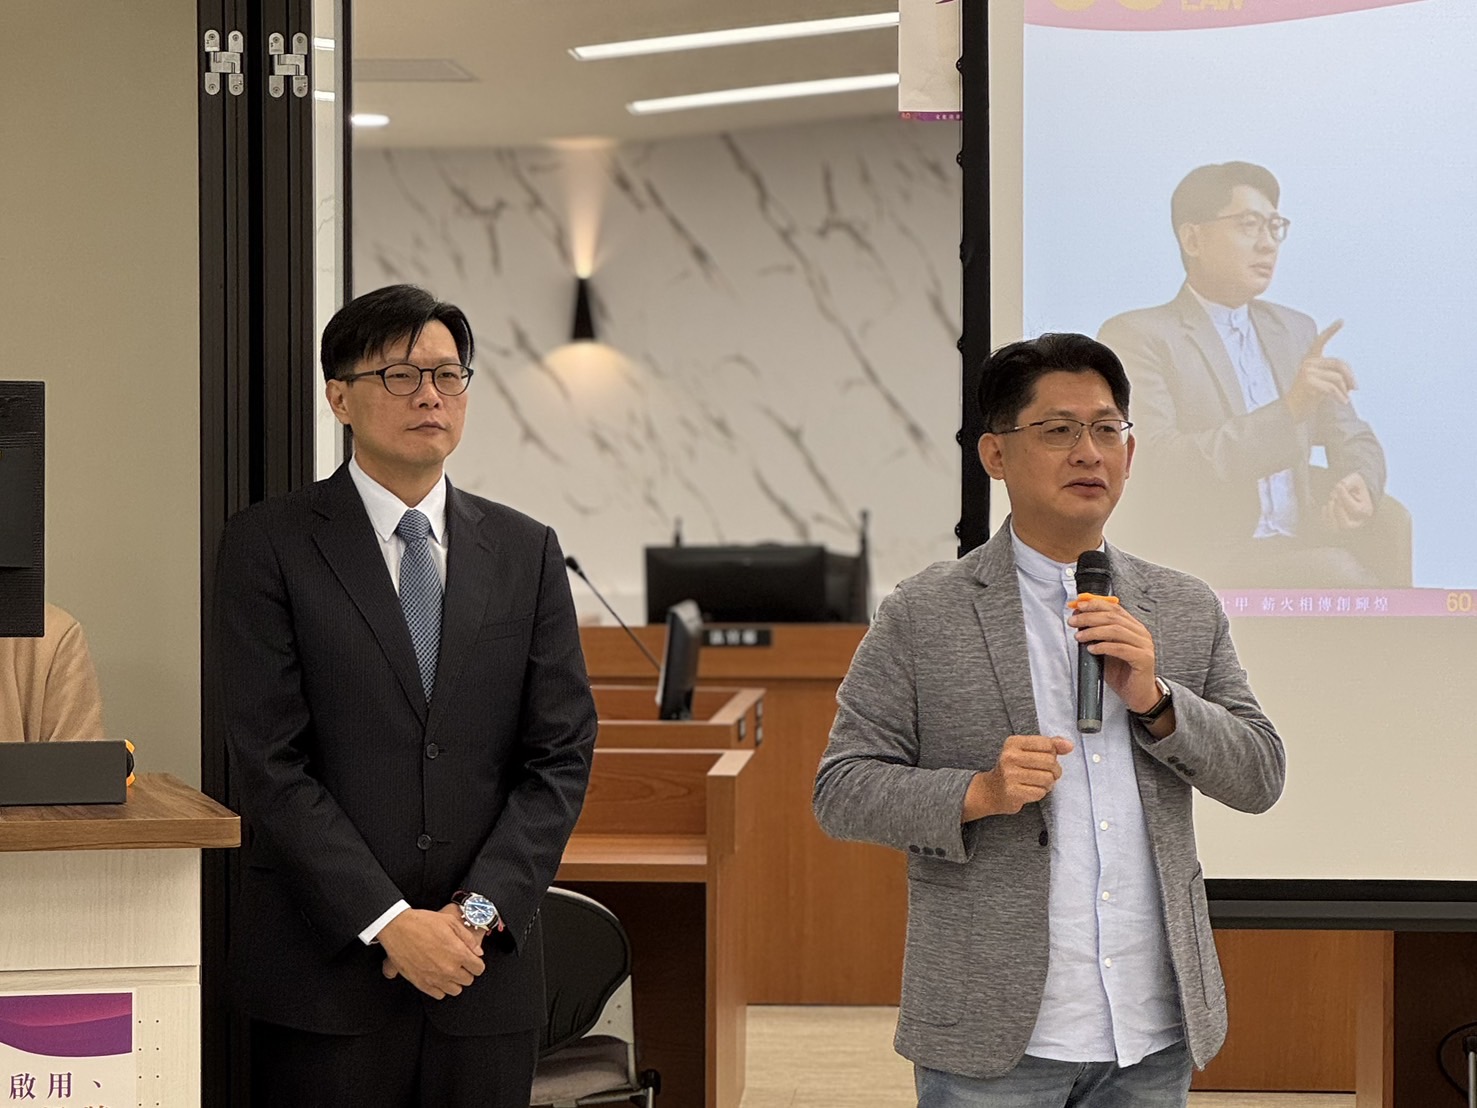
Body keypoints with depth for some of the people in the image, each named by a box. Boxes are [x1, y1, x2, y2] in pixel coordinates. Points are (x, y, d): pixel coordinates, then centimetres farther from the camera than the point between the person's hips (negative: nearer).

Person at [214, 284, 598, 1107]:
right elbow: (270, 766, -7)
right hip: (325, 974, -3)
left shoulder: (526, 552, 11)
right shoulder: (271, 545, 0)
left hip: (488, 972, 3)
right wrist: (388, 922, -13)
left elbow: (563, 754, 5)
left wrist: (480, 911, -8)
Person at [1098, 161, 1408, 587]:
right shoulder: (1137, 336, -1)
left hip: (1300, 548, 7)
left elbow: (1354, 440, 21)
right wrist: (1287, 410, -22)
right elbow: (1158, 466, -14)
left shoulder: (1295, 331, 21)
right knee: (1334, 571, -33)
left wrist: (1359, 486, -5)